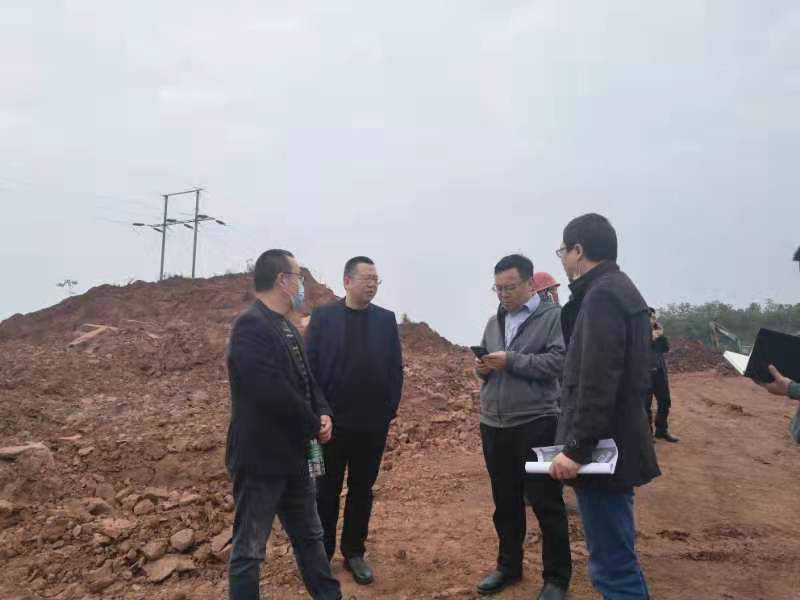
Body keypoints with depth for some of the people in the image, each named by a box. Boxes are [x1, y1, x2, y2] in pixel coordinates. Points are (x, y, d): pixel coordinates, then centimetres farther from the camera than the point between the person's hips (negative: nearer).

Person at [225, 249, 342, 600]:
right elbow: (273, 392, -28)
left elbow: (305, 380, 14)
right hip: (260, 457, -10)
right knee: (250, 548, 7)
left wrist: (323, 414, -5)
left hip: (293, 454, 10)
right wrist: (314, 426, -15)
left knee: (310, 536, 22)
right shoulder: (251, 326, -20)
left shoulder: (286, 328, 10)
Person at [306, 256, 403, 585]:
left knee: (362, 490, 13)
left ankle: (354, 552, 27)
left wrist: (391, 409, -3)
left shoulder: (386, 319, 4)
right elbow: (310, 365, -5)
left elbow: (396, 367, 3)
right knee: (326, 490, 11)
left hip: (373, 422, 2)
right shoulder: (323, 316, -3)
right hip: (331, 421, -2)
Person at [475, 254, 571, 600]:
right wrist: (482, 368, -2)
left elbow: (559, 362, -18)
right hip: (494, 425, 6)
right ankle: (508, 566, 33)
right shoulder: (494, 322, 14)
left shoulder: (553, 316, -7)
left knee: (546, 503, 6)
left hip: (536, 424, -6)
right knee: (505, 502, 17)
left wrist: (511, 361, -20)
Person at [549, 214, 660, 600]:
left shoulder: (602, 295, -17)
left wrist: (577, 448, -21)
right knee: (619, 560, 21)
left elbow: (597, 383, -25)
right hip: (615, 446, 10)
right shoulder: (620, 289, 15)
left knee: (612, 568, -1)